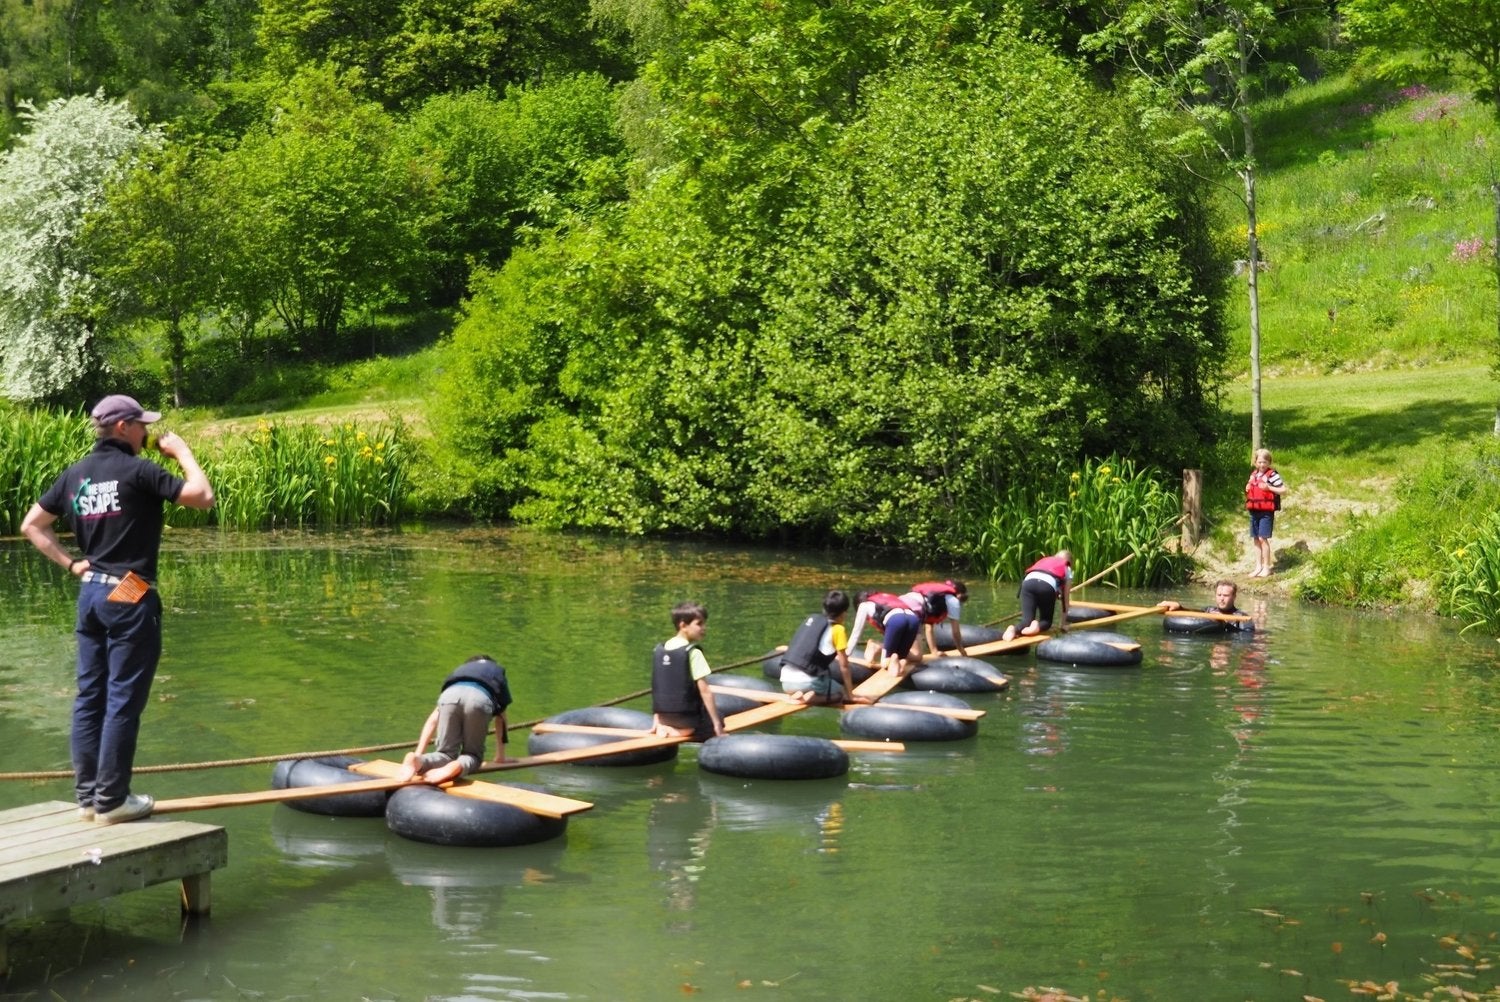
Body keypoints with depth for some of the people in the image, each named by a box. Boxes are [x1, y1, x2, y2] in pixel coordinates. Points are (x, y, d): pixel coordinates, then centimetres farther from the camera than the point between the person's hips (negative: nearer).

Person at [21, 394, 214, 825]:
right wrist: (183, 452, -1)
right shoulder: (137, 471, -13)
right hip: (129, 597, -7)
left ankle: (86, 796, 16)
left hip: (90, 593, 8)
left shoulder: (76, 474, 9)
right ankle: (112, 801, 1)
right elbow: (204, 497, -14)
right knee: (123, 700, -2)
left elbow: (31, 525, 14)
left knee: (89, 696, 11)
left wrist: (69, 563, 13)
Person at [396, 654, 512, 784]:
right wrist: (500, 755, 49)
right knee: (472, 755, 13)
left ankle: (416, 760, -19)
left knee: (445, 753, 14)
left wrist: (418, 753, 32)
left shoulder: (460, 670, 43)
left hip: (450, 694, 2)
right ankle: (456, 767, -23)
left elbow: (433, 719, 34)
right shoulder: (498, 673, 42)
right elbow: (500, 718, 41)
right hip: (480, 698, -2)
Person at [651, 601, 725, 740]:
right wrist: (717, 724, -12)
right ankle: (683, 731, -10)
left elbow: (658, 687, 9)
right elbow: (705, 691, -16)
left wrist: (657, 718, 15)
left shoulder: (658, 650, 4)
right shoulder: (693, 653, -15)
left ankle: (666, 729, 4)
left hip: (665, 718, 7)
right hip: (688, 720, -7)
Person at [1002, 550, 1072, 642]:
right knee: (1046, 621, 16)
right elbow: (1065, 599, 29)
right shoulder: (1066, 569, 30)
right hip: (1047, 585, -3)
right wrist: (1064, 624, 34)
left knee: (1026, 621, 4)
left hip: (1028, 582, 3)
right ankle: (1038, 626, -19)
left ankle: (1014, 629, -30)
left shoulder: (1044, 560, 40)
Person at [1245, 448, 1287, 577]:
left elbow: (1283, 490, -11)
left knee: (1263, 538, -10)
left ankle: (1266, 568, -2)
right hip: (1254, 511, 7)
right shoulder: (1253, 474, 12)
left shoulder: (1272, 475, -9)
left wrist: (1269, 487, -20)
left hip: (1266, 511, -7)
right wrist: (1248, 489, 5)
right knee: (1255, 539, 10)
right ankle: (1258, 567, 18)